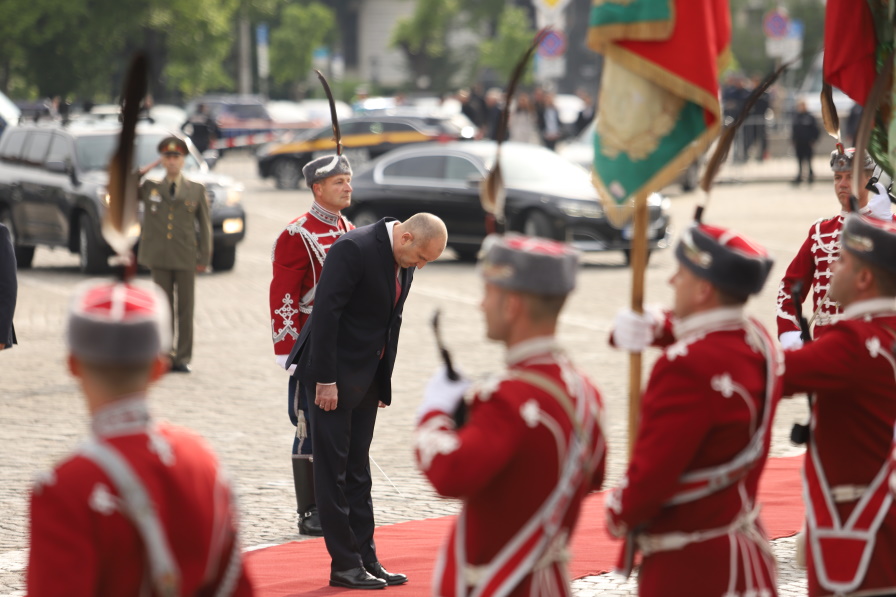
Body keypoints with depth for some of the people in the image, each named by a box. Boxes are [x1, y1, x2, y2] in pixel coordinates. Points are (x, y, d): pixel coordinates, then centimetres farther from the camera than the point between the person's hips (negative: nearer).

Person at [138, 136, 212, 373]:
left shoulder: (196, 191, 7)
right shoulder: (149, 187, 9)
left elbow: (204, 226, 7)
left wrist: (204, 258, 0)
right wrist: (138, 173, 2)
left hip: (186, 259, -1)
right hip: (159, 258, 1)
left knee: (185, 309, 1)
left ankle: (182, 358, 5)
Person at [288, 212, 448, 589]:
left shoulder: (403, 263, 6)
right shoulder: (354, 249, -20)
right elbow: (325, 313, -22)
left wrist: (383, 382, 12)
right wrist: (325, 380, -22)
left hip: (366, 376, 8)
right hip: (332, 375, -8)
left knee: (357, 470, 12)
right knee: (333, 469, -2)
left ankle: (365, 559, 15)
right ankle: (345, 565, 1)